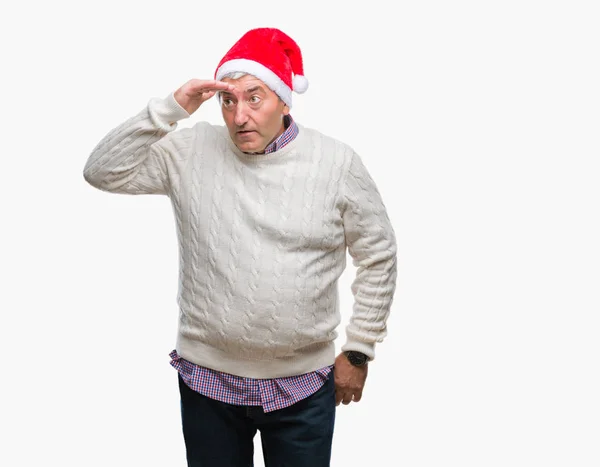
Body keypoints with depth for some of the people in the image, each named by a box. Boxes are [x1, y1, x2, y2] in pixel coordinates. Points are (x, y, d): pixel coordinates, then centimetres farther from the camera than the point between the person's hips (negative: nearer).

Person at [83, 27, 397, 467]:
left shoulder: (338, 162, -7)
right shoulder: (191, 151, -4)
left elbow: (378, 256, 1)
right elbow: (103, 172, -8)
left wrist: (359, 351, 2)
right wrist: (168, 109, -18)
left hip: (304, 385, -1)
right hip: (208, 380, 1)